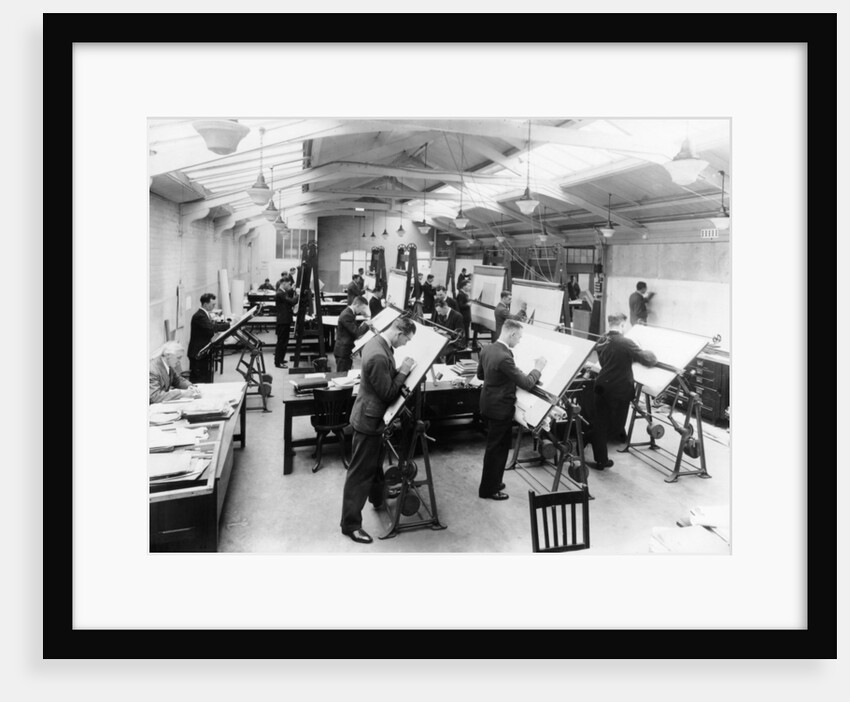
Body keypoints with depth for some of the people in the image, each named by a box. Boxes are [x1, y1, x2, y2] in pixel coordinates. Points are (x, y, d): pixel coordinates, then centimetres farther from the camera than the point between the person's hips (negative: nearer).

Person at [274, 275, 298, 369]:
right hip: (282, 321, -10)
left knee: (284, 341, 19)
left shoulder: (283, 292, 13)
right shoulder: (280, 293, -19)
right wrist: (298, 294, -9)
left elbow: (290, 303, 13)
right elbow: (292, 301, -25)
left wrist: (292, 291, 5)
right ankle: (278, 363, 3)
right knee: (281, 341, -4)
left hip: (285, 321, 10)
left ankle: (281, 359, 30)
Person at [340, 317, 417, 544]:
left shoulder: (378, 343, 2)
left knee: (375, 463, 28)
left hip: (373, 416, 10)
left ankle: (378, 499, 49)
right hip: (369, 420, -10)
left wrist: (401, 371, 1)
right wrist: (404, 371, -17)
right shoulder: (378, 356, -31)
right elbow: (388, 394, -24)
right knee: (360, 472, 0)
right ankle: (350, 523, 12)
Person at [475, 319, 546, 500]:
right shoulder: (504, 357, -28)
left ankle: (492, 482, 35)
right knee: (496, 449, 5)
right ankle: (488, 490, 17)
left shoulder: (486, 349, 0)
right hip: (501, 409, -9)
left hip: (489, 404, 9)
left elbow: (480, 374, 15)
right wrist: (538, 369, -7)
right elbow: (526, 383, -23)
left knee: (496, 447, 22)